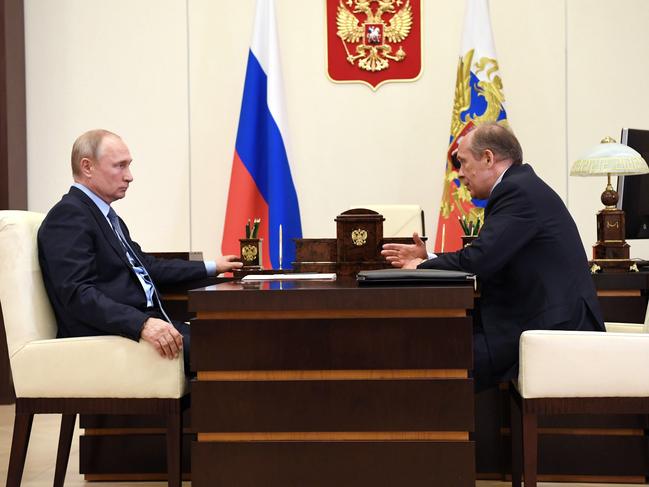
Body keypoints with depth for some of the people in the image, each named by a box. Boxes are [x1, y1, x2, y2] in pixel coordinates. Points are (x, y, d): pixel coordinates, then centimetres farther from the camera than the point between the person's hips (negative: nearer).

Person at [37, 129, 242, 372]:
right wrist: (142, 324, -31)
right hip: (108, 336, -9)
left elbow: (144, 266, 27)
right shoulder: (68, 215, -10)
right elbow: (78, 293, -21)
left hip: (146, 321, 9)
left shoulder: (108, 215, 20)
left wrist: (211, 267, 28)